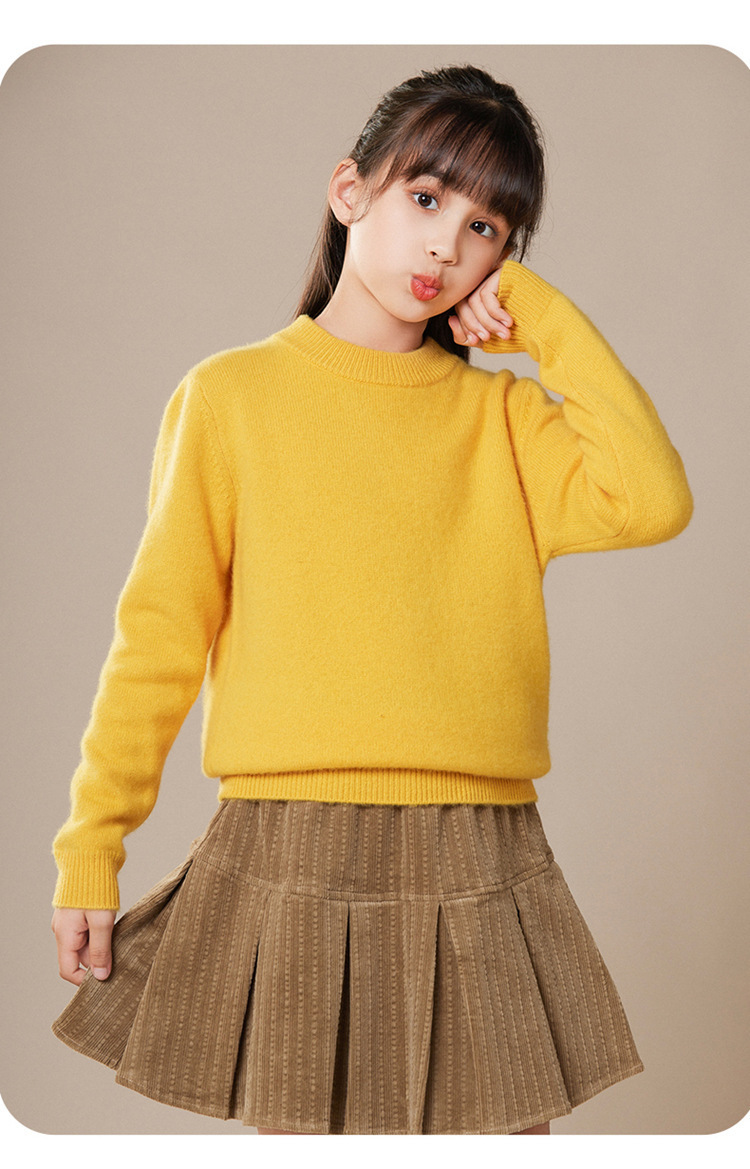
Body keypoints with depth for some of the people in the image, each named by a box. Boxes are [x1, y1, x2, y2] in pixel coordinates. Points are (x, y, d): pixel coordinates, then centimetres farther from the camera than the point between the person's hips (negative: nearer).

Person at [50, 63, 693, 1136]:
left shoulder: (502, 415, 9)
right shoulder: (232, 395, 3)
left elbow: (654, 502, -10)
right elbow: (160, 636, 2)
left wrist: (542, 318, -2)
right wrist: (90, 846, -1)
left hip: (479, 865, 2)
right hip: (289, 857, -2)